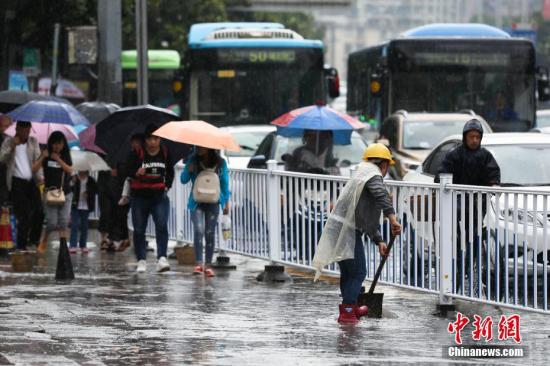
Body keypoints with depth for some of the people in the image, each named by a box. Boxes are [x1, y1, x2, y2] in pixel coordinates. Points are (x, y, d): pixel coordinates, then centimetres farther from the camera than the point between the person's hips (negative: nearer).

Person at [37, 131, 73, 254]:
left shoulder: (66, 156, 8)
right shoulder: (46, 155, 0)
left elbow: (70, 170, -6)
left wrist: (58, 159, -14)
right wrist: (42, 157, -21)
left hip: (66, 193, 3)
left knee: (64, 221, -3)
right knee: (52, 222, -7)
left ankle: (63, 245, -4)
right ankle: (43, 242, 17)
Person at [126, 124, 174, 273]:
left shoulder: (165, 153, 5)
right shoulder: (137, 153, -5)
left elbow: (170, 172, 18)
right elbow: (129, 170, -12)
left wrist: (167, 186, 6)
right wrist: (137, 173, -33)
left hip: (159, 195, 1)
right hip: (140, 196, -1)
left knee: (162, 226, -16)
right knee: (139, 229, 5)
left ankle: (162, 258, -21)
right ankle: (141, 260, 15)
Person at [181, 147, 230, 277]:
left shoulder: (220, 163, -1)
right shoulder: (193, 160, -1)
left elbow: (225, 183, 7)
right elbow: (183, 180, 3)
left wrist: (226, 203, 5)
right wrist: (189, 171, -18)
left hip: (213, 203, 1)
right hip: (197, 202, -1)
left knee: (210, 234, 5)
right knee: (198, 230, -18)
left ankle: (208, 265, 13)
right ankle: (198, 263, -19)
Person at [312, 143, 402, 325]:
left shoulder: (363, 174, 26)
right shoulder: (373, 174, -5)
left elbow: (369, 217, 32)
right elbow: (380, 194, -29)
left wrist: (379, 241, 32)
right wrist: (392, 217, -37)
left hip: (337, 228, 10)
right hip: (347, 230, -10)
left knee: (348, 271, 22)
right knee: (358, 272, -6)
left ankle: (351, 308, 36)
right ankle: (347, 312, -7)